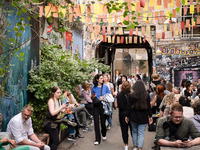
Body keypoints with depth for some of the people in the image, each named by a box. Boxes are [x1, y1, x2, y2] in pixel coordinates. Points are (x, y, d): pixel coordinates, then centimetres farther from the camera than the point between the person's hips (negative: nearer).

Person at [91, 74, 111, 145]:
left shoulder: (105, 87, 2)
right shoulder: (94, 88, 3)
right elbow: (91, 98, 11)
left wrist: (103, 98, -12)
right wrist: (93, 97, -11)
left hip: (103, 105, 0)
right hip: (96, 106, 0)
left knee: (103, 121, 8)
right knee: (96, 122, -4)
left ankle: (104, 135, 36)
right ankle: (97, 139, 2)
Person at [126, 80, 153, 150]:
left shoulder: (132, 95, -8)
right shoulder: (147, 95, -3)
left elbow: (129, 107, -5)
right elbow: (149, 107, 0)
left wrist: (127, 116, 4)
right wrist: (150, 116, 9)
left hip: (134, 117, 0)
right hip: (143, 117, 0)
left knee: (134, 131, 16)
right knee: (141, 133, 2)